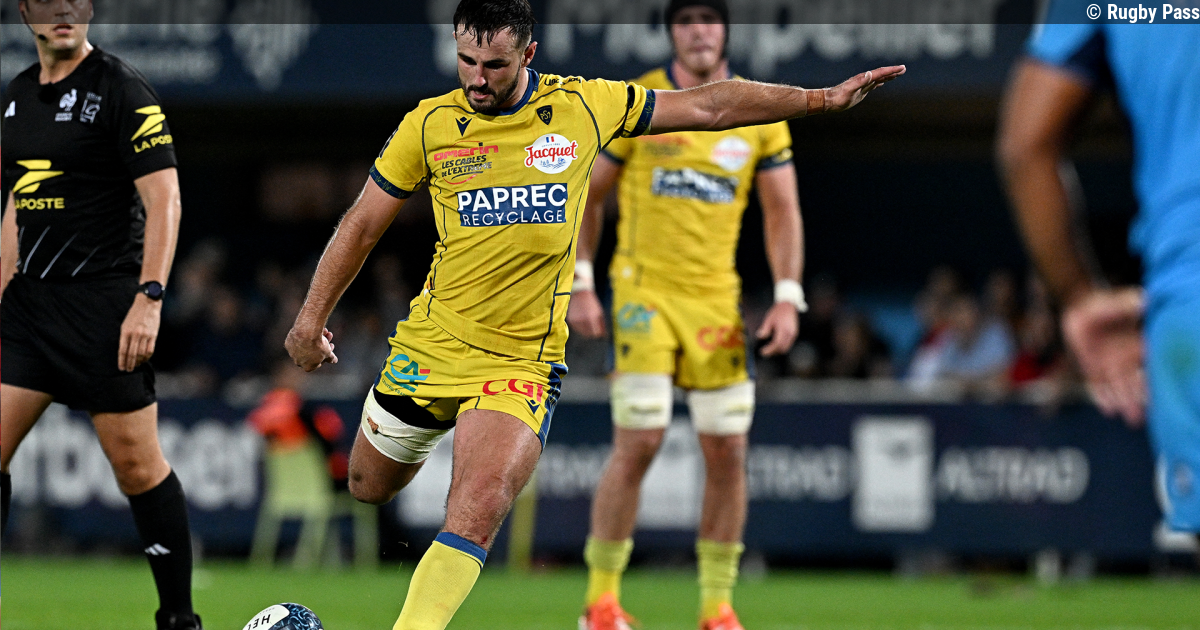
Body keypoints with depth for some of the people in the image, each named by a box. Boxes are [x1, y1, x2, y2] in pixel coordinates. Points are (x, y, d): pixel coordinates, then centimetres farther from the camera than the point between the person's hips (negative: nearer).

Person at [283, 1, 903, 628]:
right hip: (428, 349, 2)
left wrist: (822, 99, 5)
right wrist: (311, 318, 8)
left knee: (476, 515, -21)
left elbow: (708, 106, 6)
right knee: (369, 487, 15)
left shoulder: (584, 106, -2)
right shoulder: (430, 124, -3)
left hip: (522, 363, -2)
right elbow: (363, 224, 8)